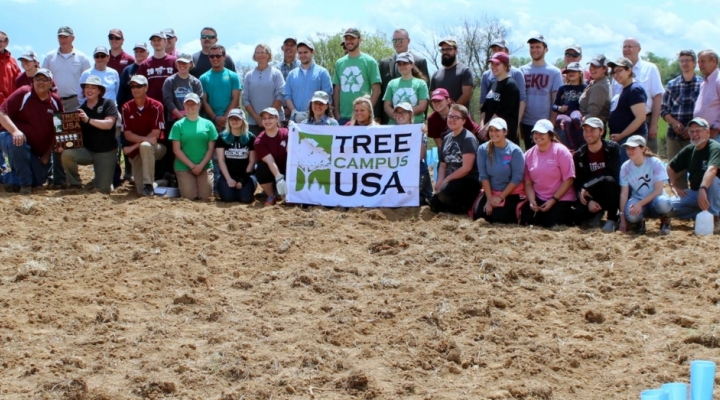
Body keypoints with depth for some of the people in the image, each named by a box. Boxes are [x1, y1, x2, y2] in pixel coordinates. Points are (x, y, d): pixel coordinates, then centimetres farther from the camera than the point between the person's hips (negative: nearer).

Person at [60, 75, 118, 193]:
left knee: (103, 189, -8)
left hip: (106, 152, -3)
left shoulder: (108, 104, -5)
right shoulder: (80, 109, 6)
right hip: (86, 150, 3)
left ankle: (99, 180, 31)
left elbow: (108, 124, -19)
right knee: (66, 154, -28)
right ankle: (75, 184, -5)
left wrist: (88, 120, -31)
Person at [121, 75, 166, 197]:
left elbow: (155, 134, -14)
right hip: (136, 152, 3)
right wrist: (146, 139, -23)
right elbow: (127, 135, -7)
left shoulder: (156, 106, -11)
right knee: (141, 190, -10)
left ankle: (149, 184, -29)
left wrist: (135, 145, -18)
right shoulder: (126, 108, -2)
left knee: (145, 146, -40)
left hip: (157, 148, -3)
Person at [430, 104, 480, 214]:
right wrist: (439, 182, -6)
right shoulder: (447, 138, 11)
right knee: (435, 205, -3)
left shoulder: (468, 139, -13)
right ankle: (460, 204, 17)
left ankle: (466, 206, -6)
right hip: (452, 182, 8)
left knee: (444, 192, -33)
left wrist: (445, 180, -16)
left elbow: (466, 168, -19)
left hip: (468, 182, -8)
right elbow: (443, 165, 13)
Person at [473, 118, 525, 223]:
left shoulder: (515, 151, -16)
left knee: (498, 216, -22)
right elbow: (483, 175, -7)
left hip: (511, 193, -3)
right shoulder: (483, 149, -7)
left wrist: (501, 197, -16)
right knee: (478, 214, -14)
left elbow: (517, 178, -15)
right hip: (491, 192, 3)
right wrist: (489, 198, -13)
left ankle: (515, 215, 11)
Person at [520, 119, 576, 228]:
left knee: (550, 223, -21)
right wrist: (531, 200, -15)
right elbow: (528, 182, 3)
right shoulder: (529, 154, 3)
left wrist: (553, 200, -16)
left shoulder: (561, 151, -11)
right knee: (526, 220, -16)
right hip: (538, 198, 4)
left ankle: (568, 214, 11)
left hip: (561, 199, -4)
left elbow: (568, 180, -12)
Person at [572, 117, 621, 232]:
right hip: (591, 196, 2)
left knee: (609, 180, -36)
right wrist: (589, 201, -20)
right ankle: (597, 213, 9)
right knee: (579, 217, -27)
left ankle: (612, 219, -17)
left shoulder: (612, 148, -10)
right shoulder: (579, 155, 0)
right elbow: (578, 183, -4)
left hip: (612, 195, -2)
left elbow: (611, 174, -23)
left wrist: (586, 186, -25)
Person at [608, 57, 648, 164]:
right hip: (619, 139, 10)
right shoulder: (623, 90, 16)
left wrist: (621, 135, -17)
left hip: (631, 137, -10)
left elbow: (640, 117, -20)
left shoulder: (634, 90, -12)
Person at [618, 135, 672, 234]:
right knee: (631, 216, -35)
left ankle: (664, 220, -2)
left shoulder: (655, 163, -14)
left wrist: (640, 204, -27)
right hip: (637, 200, 1)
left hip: (654, 198, -1)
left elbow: (658, 190, -16)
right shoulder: (625, 167, -6)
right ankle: (639, 222, 4)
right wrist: (622, 218, -10)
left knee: (663, 203, -39)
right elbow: (624, 194, -5)